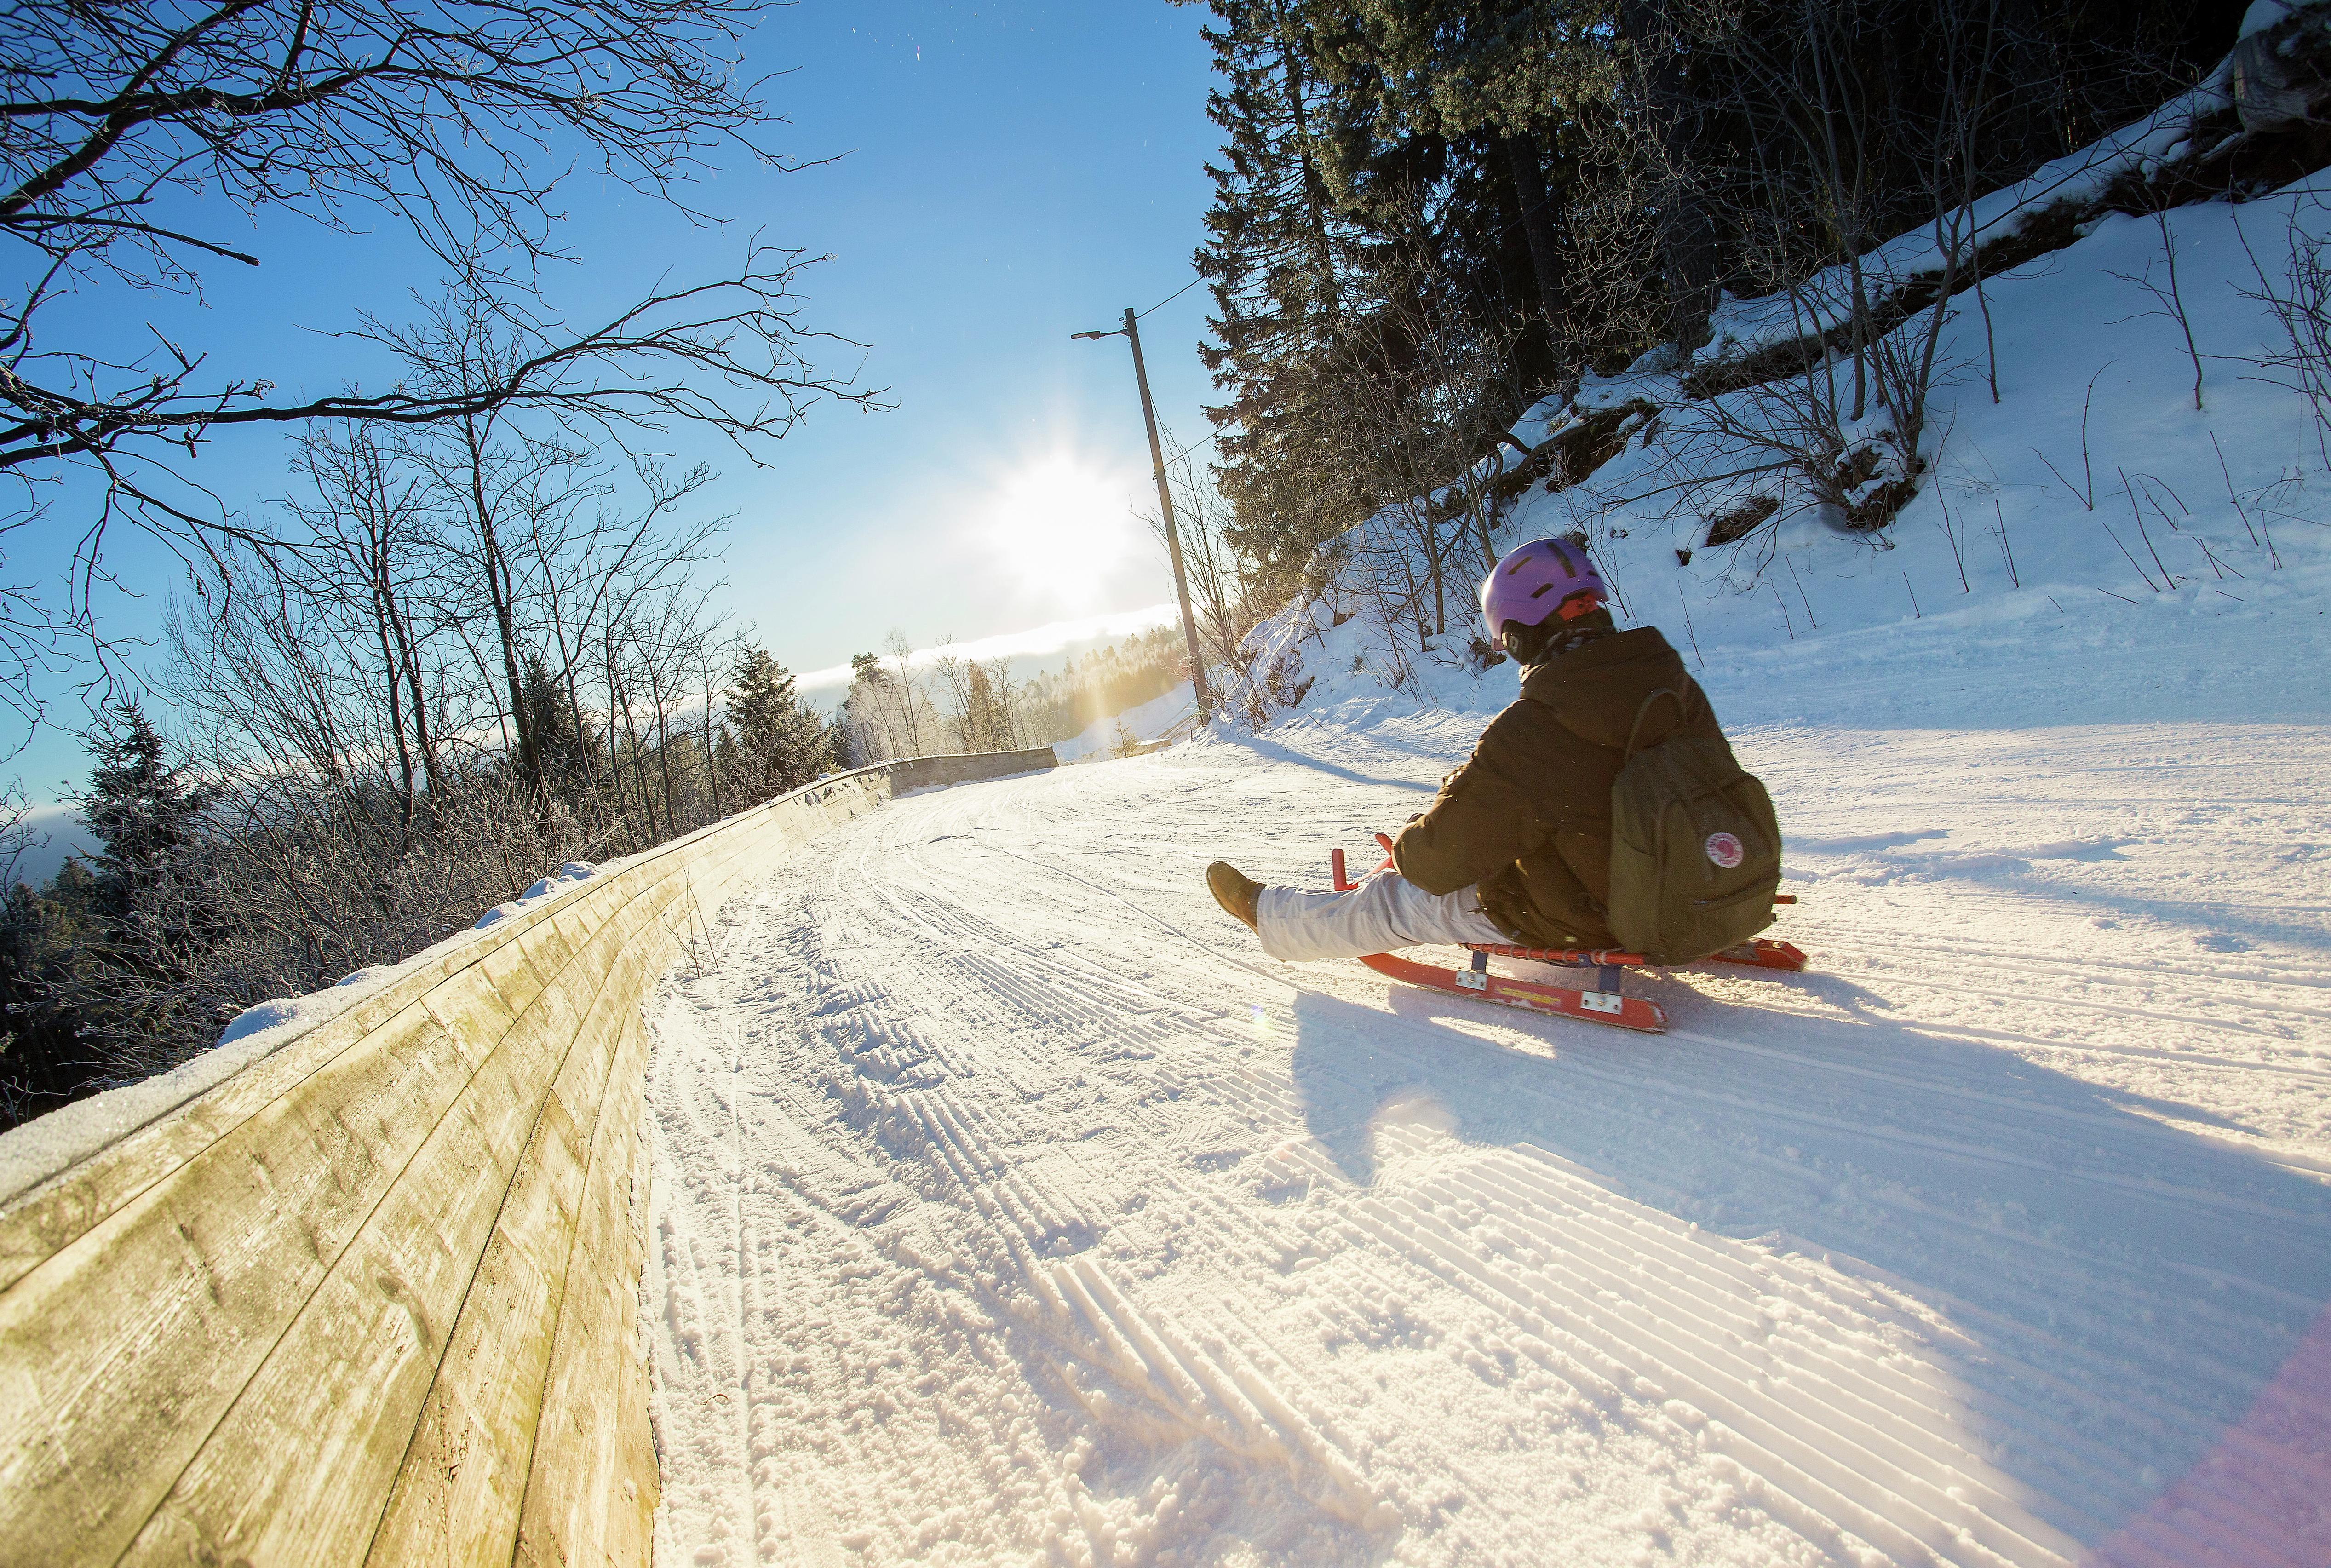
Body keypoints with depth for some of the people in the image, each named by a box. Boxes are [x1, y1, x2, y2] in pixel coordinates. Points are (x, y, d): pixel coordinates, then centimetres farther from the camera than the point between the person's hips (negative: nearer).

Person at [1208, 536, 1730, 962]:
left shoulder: (1527, 733, -30)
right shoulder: (1677, 684, -9)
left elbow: (1436, 862, -23)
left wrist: (1412, 841, 2)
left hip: (1579, 922, -6)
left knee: (1402, 898, 12)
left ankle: (1270, 914, 32)